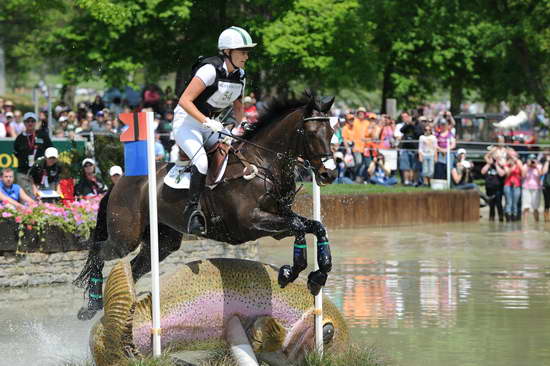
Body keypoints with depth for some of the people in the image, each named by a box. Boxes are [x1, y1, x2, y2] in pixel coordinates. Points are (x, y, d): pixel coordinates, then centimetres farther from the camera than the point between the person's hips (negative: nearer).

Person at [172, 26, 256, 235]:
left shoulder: (239, 76, 2)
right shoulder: (211, 70, -22)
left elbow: (237, 106, 18)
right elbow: (185, 100, -26)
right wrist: (207, 122, -33)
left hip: (210, 123, 8)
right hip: (186, 121, -8)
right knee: (201, 162, -28)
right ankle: (192, 211, -22)